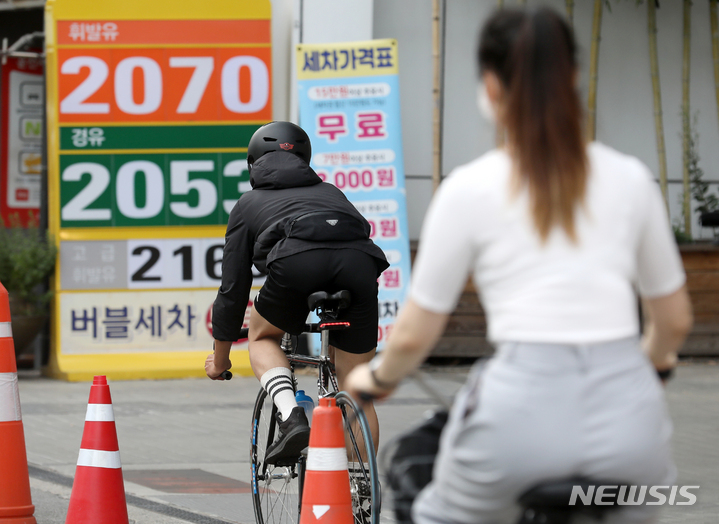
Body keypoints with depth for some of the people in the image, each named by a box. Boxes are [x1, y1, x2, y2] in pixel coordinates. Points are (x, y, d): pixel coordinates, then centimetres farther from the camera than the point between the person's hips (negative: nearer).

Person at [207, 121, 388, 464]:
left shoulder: (250, 204, 32)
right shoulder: (330, 192, 41)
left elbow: (233, 288, 32)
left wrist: (219, 359, 43)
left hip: (299, 262, -3)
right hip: (360, 262, 3)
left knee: (262, 336, 27)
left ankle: (291, 418, 2)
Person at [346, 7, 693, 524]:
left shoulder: (470, 189, 2)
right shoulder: (631, 179, 10)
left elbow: (414, 335, 6)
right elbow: (675, 320, 19)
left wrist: (377, 378, 28)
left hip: (524, 407, -2)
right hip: (626, 412, 2)